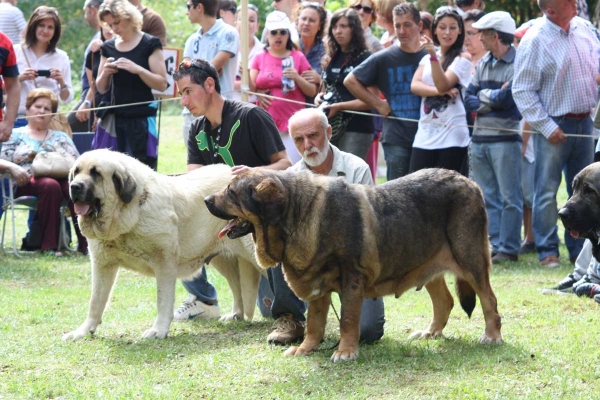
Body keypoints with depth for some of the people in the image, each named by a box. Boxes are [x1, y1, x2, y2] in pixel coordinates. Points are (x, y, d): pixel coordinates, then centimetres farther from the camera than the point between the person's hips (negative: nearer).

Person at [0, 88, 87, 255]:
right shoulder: (15, 135, 20)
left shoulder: (61, 138, 29)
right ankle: (49, 245, -40)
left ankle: (85, 242, -38)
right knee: (50, 185, -40)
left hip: (62, 178, 3)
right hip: (28, 183, -2)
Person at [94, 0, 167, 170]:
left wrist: (138, 69, -19)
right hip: (113, 118, 4)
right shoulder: (108, 47, 12)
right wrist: (105, 73, -4)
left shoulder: (149, 44, -2)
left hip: (141, 119, -4)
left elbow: (162, 84, -5)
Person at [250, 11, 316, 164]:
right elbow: (251, 89, 3)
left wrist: (297, 78, -11)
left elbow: (312, 92, 6)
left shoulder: (298, 58, 6)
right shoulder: (259, 58, 9)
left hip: (292, 123, -1)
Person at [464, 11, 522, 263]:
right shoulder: (482, 65, 14)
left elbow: (505, 98, -18)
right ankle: (494, 244, 13)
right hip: (479, 139, 7)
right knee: (488, 197, 9)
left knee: (509, 197, -4)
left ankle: (509, 249, -1)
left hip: (505, 139, -7)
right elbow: (469, 100, 8)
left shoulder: (518, 64, -8)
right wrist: (493, 99, -7)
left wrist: (483, 94, -3)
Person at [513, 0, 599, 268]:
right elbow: (522, 91, -13)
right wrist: (546, 126, -15)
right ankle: (547, 251, 4)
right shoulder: (535, 40, -13)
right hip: (555, 126, -6)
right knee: (547, 192, -3)